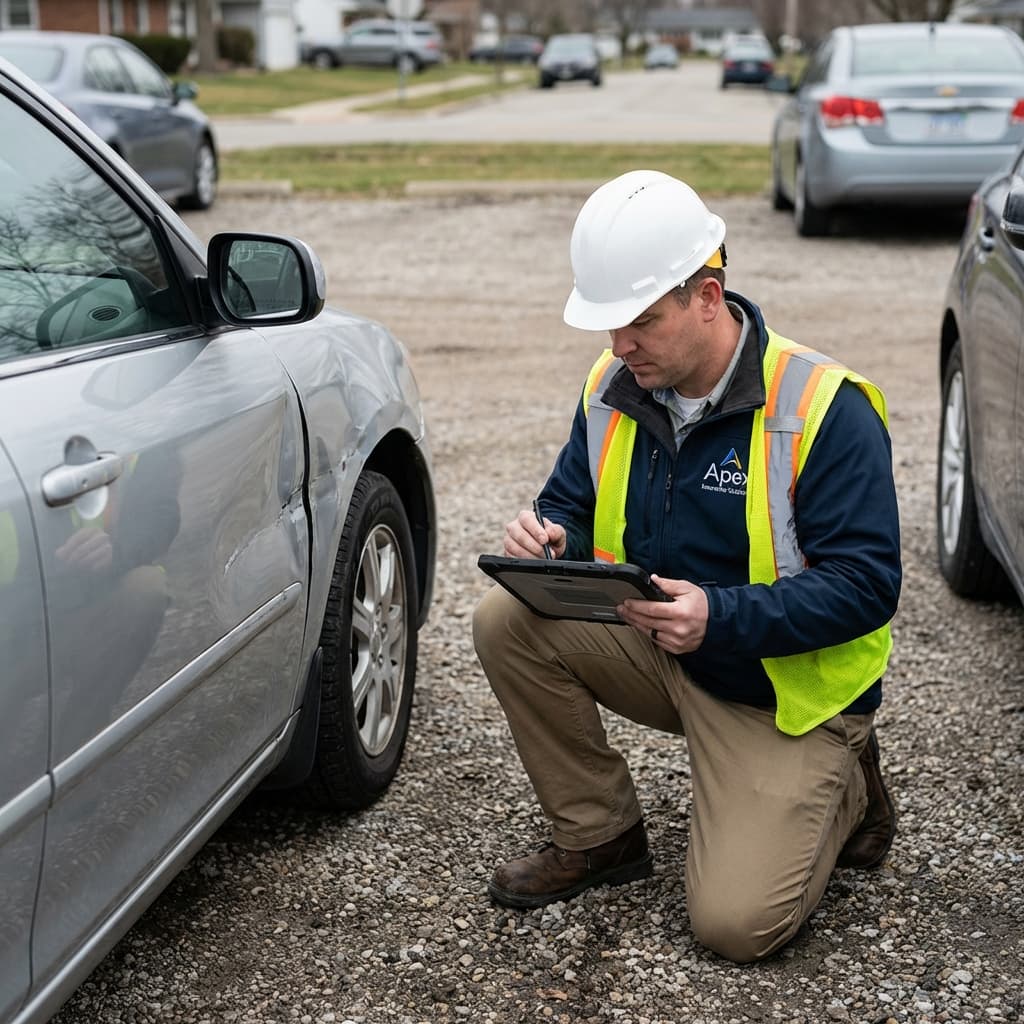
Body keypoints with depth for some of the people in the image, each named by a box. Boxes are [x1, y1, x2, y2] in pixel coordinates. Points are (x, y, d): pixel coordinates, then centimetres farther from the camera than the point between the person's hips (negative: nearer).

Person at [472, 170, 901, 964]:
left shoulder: (825, 408, -23)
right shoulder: (614, 391, -5)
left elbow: (867, 584, -24)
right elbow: (573, 508, 7)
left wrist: (720, 617, -38)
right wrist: (548, 541, -19)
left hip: (786, 690, -5)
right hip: (662, 652, 6)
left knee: (737, 922, -17)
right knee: (508, 621, -18)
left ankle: (842, 788, 15)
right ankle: (599, 837, 1)